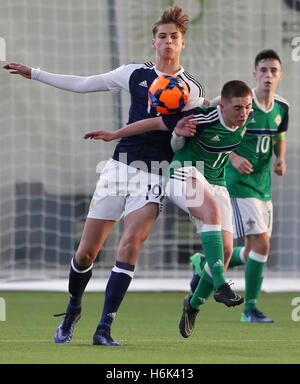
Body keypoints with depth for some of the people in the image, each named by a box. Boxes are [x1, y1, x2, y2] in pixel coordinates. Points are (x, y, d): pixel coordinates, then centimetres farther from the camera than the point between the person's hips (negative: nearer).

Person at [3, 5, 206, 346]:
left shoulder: (191, 89, 4)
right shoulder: (135, 74, 10)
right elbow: (83, 84, 20)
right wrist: (35, 74, 22)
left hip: (154, 174, -2)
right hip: (120, 165, 2)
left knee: (130, 243, -21)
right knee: (86, 252, 1)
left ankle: (104, 329, -18)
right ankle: (72, 310, 29)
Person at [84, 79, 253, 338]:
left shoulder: (246, 121, -6)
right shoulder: (204, 118, -23)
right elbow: (156, 123, -14)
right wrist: (114, 135, -9)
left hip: (216, 184, 6)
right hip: (185, 174, -6)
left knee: (226, 250, -7)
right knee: (212, 211, -38)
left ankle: (194, 304, 17)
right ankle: (220, 285, -45)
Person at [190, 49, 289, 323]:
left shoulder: (282, 108, 5)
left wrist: (280, 159, 1)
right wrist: (233, 157, -22)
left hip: (264, 187, 7)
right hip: (240, 185, -7)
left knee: (252, 254, 9)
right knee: (262, 244, -14)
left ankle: (204, 264, 32)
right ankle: (250, 308, -2)